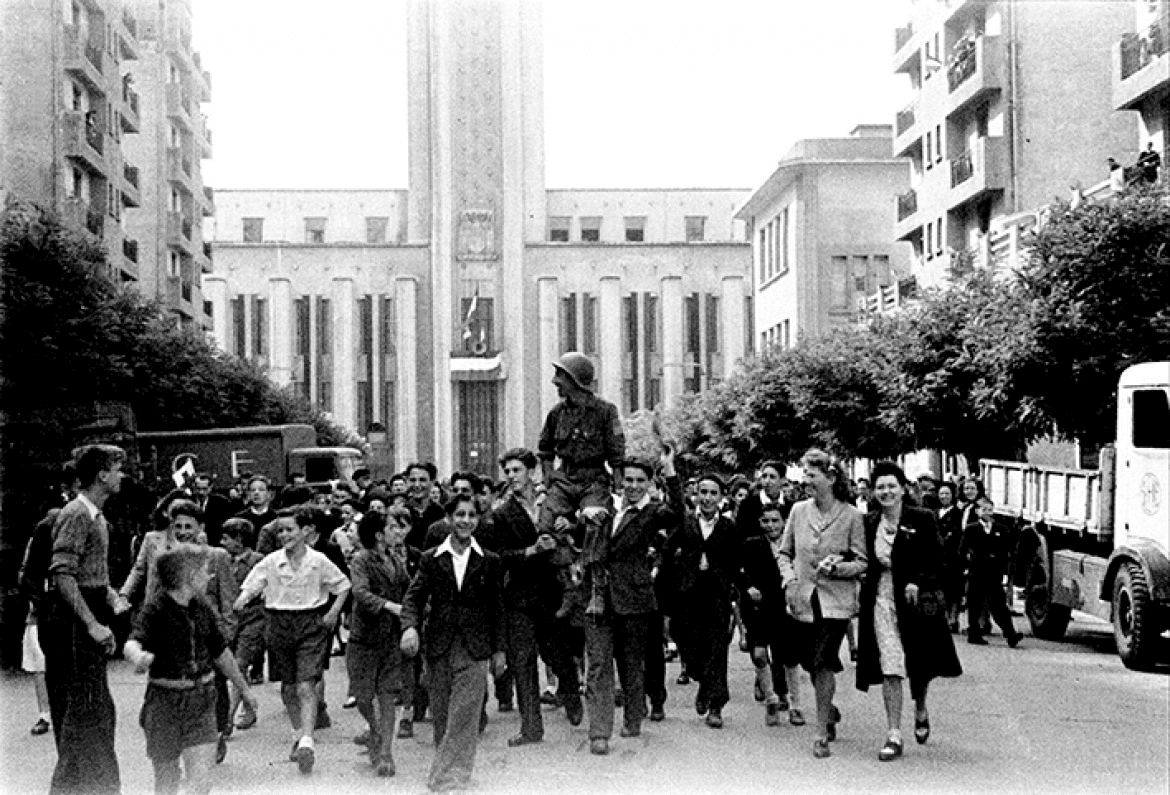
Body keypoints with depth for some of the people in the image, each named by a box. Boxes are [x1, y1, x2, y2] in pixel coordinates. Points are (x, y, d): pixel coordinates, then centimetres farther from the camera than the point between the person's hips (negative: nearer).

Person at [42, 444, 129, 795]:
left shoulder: (96, 517, 15)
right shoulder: (76, 515, -15)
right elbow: (62, 575, -23)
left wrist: (114, 599, 11)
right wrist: (92, 624, -26)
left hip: (87, 625, 10)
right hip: (72, 622, -10)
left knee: (99, 713, 16)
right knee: (83, 712, -7)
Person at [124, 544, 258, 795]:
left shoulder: (202, 608, 7)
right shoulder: (155, 609, -11)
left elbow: (220, 652, 20)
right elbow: (132, 643, -29)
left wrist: (244, 689, 28)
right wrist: (138, 656, -54)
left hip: (201, 699, 4)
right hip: (165, 698, -4)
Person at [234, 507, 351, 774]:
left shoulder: (318, 561, -3)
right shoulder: (271, 562, -1)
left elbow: (344, 586, 9)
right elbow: (249, 588, -3)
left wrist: (333, 613, -2)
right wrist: (236, 605, -22)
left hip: (310, 624, -3)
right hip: (280, 624, 3)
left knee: (306, 687, -13)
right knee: (288, 688, 12)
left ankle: (307, 742, -19)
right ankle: (299, 735, 31)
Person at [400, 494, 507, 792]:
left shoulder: (489, 561, 4)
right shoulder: (431, 559, 5)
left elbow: (497, 608, 7)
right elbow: (415, 597, 1)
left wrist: (499, 650, 6)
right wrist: (410, 626, -18)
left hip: (474, 649, -1)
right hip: (438, 647, 2)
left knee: (463, 716, -8)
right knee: (441, 716, 9)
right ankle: (446, 766, 25)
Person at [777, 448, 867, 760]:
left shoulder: (851, 515, -6)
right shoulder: (798, 510, 4)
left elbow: (862, 563, -2)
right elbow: (785, 553, 14)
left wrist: (839, 566, -19)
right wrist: (789, 580, -2)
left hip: (836, 600, -4)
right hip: (804, 600, 4)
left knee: (823, 664, -12)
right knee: (812, 664, 10)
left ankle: (821, 733, 1)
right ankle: (830, 710, 40)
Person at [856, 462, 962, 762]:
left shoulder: (921, 520, -4)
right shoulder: (868, 523, 4)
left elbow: (936, 560, -5)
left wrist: (917, 582, -18)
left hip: (915, 600, -1)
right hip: (882, 600, 1)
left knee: (919, 666, 11)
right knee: (890, 669, -5)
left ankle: (921, 711, 42)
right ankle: (894, 736, -2)